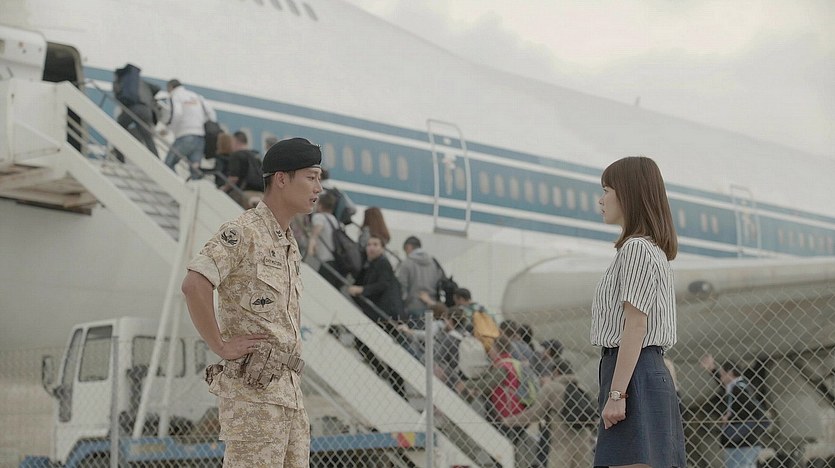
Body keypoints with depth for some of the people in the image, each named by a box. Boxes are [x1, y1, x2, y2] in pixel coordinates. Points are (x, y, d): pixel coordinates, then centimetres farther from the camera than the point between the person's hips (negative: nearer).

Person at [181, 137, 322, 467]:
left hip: (288, 390, 9)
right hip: (253, 390, -9)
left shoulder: (290, 245, 19)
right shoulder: (243, 232, -10)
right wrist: (221, 347, -18)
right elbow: (194, 285, -23)